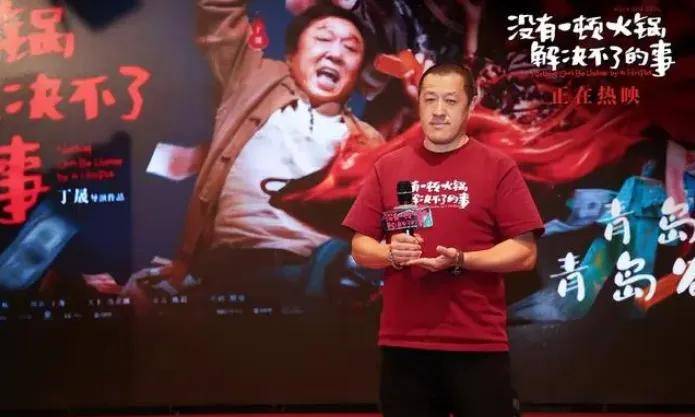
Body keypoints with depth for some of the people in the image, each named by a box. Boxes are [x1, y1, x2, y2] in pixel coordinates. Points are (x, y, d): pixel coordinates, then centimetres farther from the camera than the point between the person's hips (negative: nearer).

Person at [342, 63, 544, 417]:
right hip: (403, 343, 2)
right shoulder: (388, 167, 8)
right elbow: (360, 248, 9)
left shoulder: (498, 167, -1)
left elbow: (524, 253, -4)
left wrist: (461, 261, -18)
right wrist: (391, 253, -12)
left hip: (479, 345, -2)